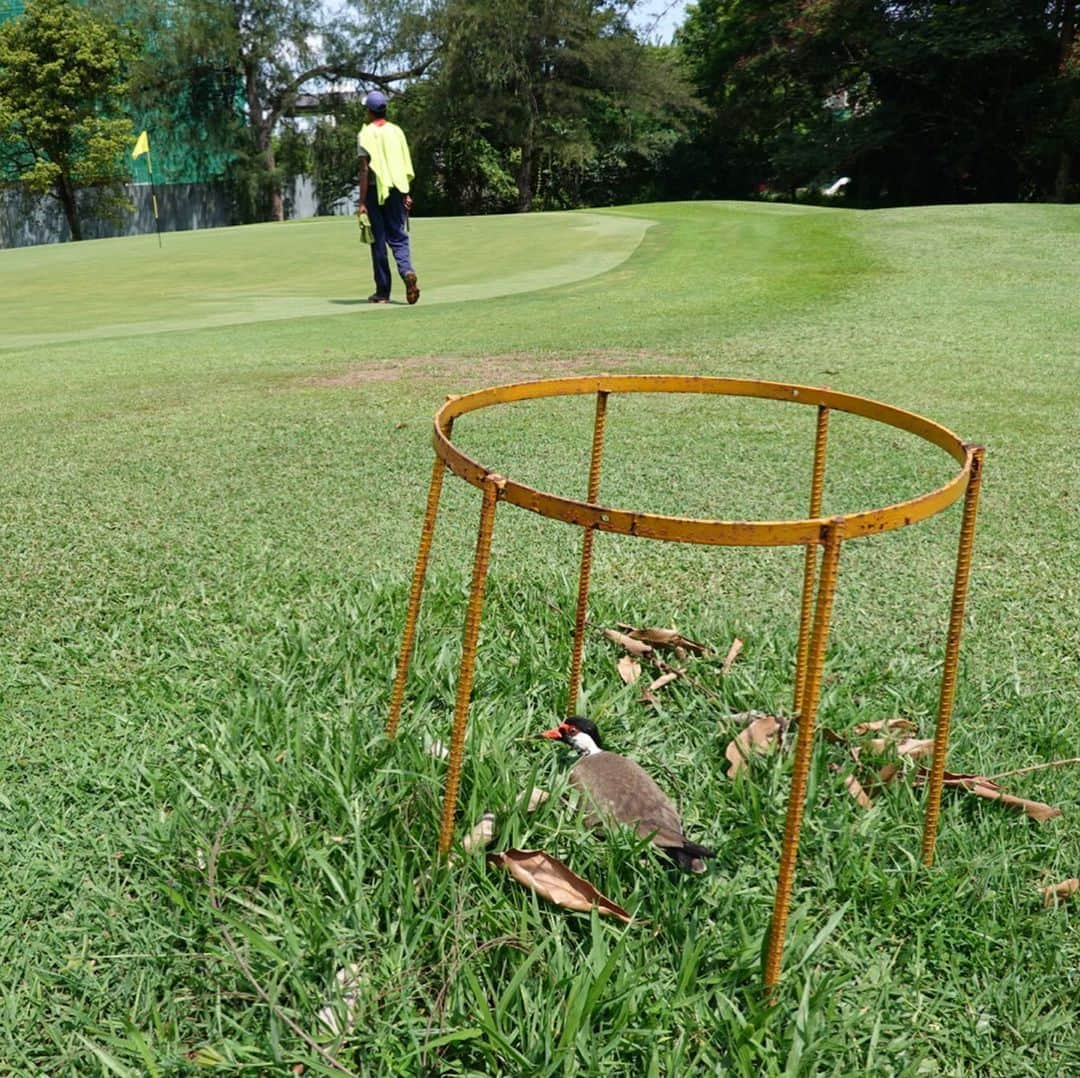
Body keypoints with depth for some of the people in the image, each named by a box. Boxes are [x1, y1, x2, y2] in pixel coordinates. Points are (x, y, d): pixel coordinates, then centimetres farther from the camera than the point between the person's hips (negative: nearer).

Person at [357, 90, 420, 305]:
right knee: (399, 237, 7)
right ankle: (407, 271, -22)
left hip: (375, 190, -3)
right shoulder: (397, 131, 8)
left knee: (378, 241, 3)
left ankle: (383, 292, 6)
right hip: (397, 190, 3)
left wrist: (362, 202, -10)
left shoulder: (365, 134, -5)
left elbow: (365, 170, -10)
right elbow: (406, 166, 7)